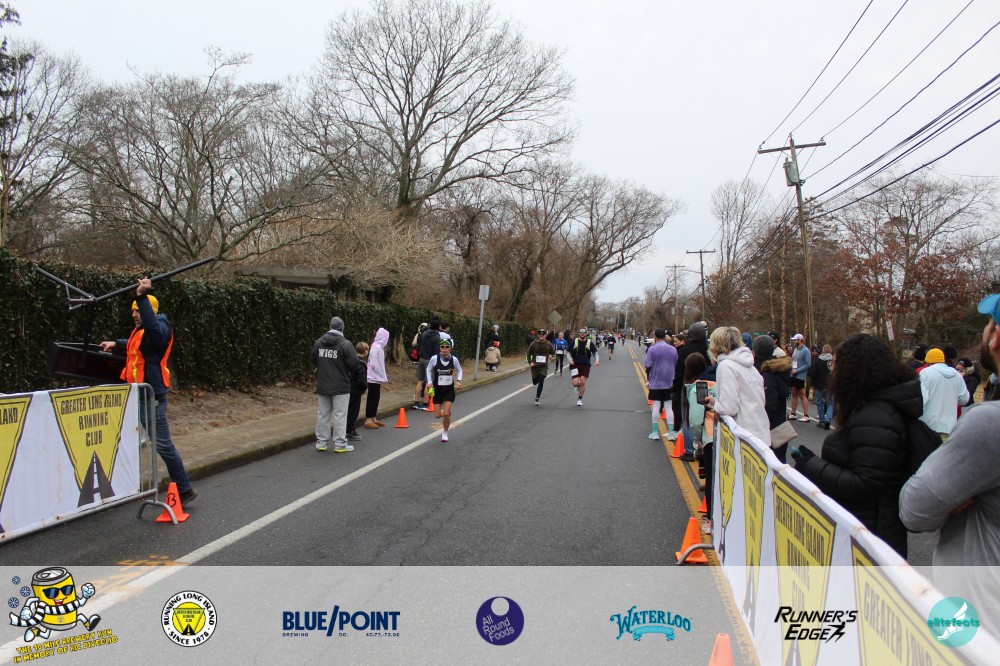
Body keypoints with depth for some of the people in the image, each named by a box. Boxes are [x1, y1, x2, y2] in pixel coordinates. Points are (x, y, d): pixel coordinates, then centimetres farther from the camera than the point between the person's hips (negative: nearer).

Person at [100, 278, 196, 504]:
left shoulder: (160, 327, -13)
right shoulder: (140, 329, 16)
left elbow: (153, 328, -39)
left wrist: (142, 297, -41)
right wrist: (116, 343, 23)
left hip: (151, 396, -10)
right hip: (137, 394, 10)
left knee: (163, 445, -5)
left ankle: (185, 489, 6)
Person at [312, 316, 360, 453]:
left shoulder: (318, 342, 2)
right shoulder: (345, 344, -14)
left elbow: (314, 361, 11)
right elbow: (354, 363, -14)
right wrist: (349, 374, 6)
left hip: (322, 385, 5)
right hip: (340, 386, -5)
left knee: (323, 414, 12)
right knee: (340, 414, 1)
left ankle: (321, 442, 18)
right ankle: (340, 444, 3)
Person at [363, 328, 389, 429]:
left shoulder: (377, 346, 11)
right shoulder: (377, 348, -19)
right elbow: (375, 364, -22)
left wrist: (383, 377, 13)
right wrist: (384, 377, -16)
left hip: (376, 378, 9)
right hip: (374, 378, -9)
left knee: (375, 398, 14)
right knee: (372, 398, -4)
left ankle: (373, 419, 22)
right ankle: (368, 420, 1)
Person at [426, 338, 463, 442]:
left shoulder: (454, 359, -10)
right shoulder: (434, 359, -14)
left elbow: (459, 370, 8)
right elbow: (429, 369, 4)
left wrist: (458, 380, -7)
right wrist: (429, 382, -7)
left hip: (449, 390, -1)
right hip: (438, 390, 1)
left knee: (446, 414, -11)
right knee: (437, 415, 3)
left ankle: (445, 433, 16)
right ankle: (448, 413, 40)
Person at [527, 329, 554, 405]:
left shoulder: (548, 344, -2)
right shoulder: (533, 344, -5)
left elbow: (552, 353, 12)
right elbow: (529, 354, 5)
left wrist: (551, 356, -11)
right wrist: (530, 363, -7)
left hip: (544, 366, -1)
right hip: (535, 366, 1)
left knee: (541, 382, -10)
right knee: (535, 382, 10)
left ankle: (537, 399, 0)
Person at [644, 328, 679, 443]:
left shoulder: (652, 349, -12)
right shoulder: (673, 349, 1)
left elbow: (648, 365, -13)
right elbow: (676, 365, 5)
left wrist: (648, 377, 4)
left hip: (655, 382, -3)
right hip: (668, 382, 3)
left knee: (656, 406, 3)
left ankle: (655, 432, 8)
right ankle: (671, 433, 6)